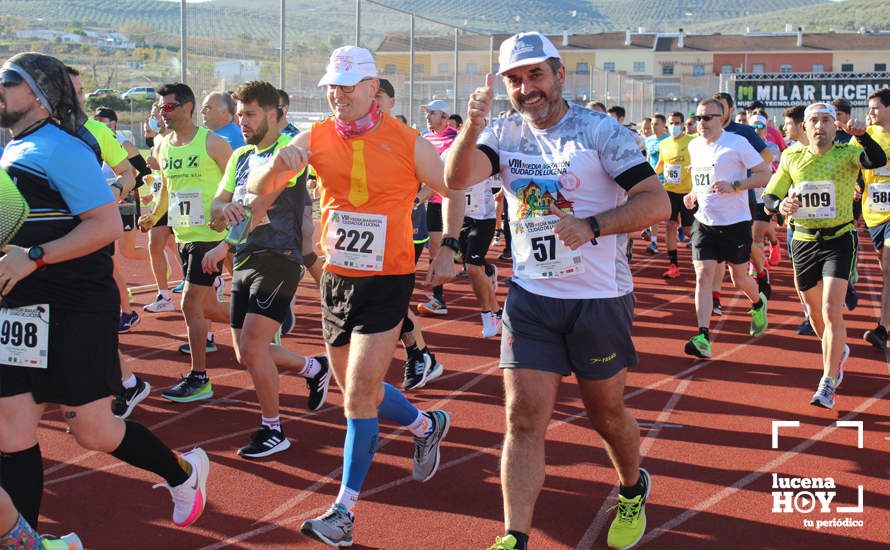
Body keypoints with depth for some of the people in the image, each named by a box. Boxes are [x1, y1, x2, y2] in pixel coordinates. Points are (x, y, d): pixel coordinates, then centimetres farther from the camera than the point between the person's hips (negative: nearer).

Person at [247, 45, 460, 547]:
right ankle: (427, 425, 43)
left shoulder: (408, 143, -9)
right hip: (337, 278, 5)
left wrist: (447, 249, -4)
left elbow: (452, 193, 6)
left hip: (388, 281, -5)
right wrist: (278, 164, -23)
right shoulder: (315, 138, -1)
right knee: (356, 389, 16)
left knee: (360, 395, -8)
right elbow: (258, 189, -2)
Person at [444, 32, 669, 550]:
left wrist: (593, 226, -28)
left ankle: (634, 490, 42)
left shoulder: (600, 131, -9)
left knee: (607, 413, 12)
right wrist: (472, 127, -32)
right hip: (530, 297, 3)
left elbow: (657, 202, -15)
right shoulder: (504, 134, 2)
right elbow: (456, 179, -15)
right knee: (525, 419, -2)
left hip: (600, 298, -2)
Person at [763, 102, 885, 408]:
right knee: (815, 312, 16)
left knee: (831, 310, -16)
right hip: (803, 241, 4)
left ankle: (828, 384, -7)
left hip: (838, 240, -4)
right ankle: (838, 353, 46)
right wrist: (780, 205, -17)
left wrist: (862, 136, -46)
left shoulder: (847, 153, -7)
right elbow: (769, 196, 6)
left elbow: (878, 161, -27)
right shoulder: (791, 158, 3)